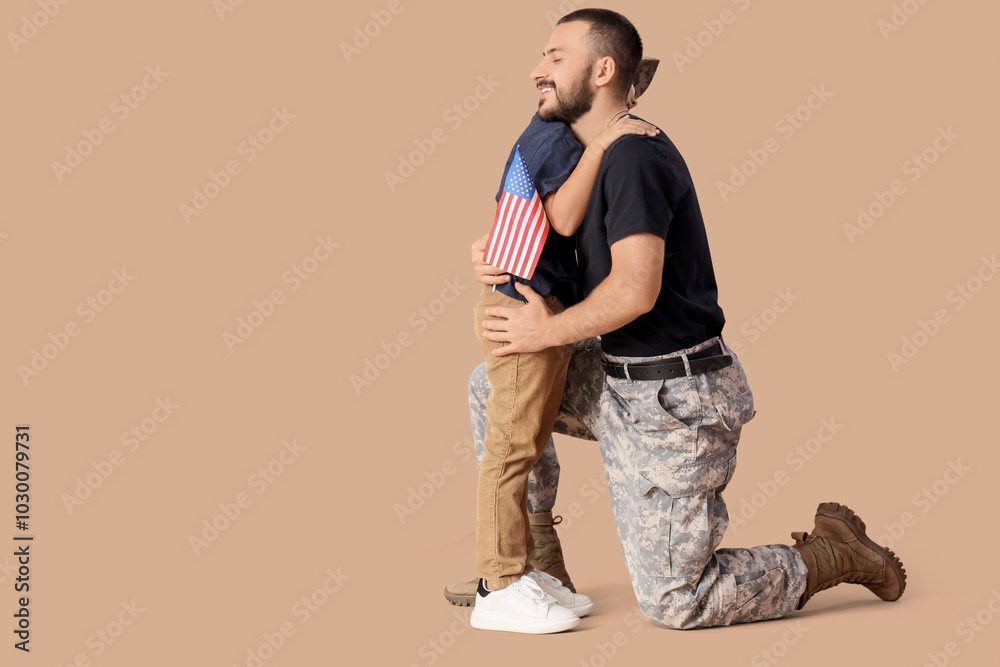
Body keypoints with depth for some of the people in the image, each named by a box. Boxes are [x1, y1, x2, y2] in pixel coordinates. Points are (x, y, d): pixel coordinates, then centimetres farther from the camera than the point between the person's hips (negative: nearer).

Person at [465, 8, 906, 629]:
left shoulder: (635, 155, -20)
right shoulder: (594, 156, 10)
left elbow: (635, 289, -29)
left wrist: (547, 331, -15)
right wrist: (498, 257, -1)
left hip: (676, 400, -9)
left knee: (671, 601, -1)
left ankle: (833, 555, 15)